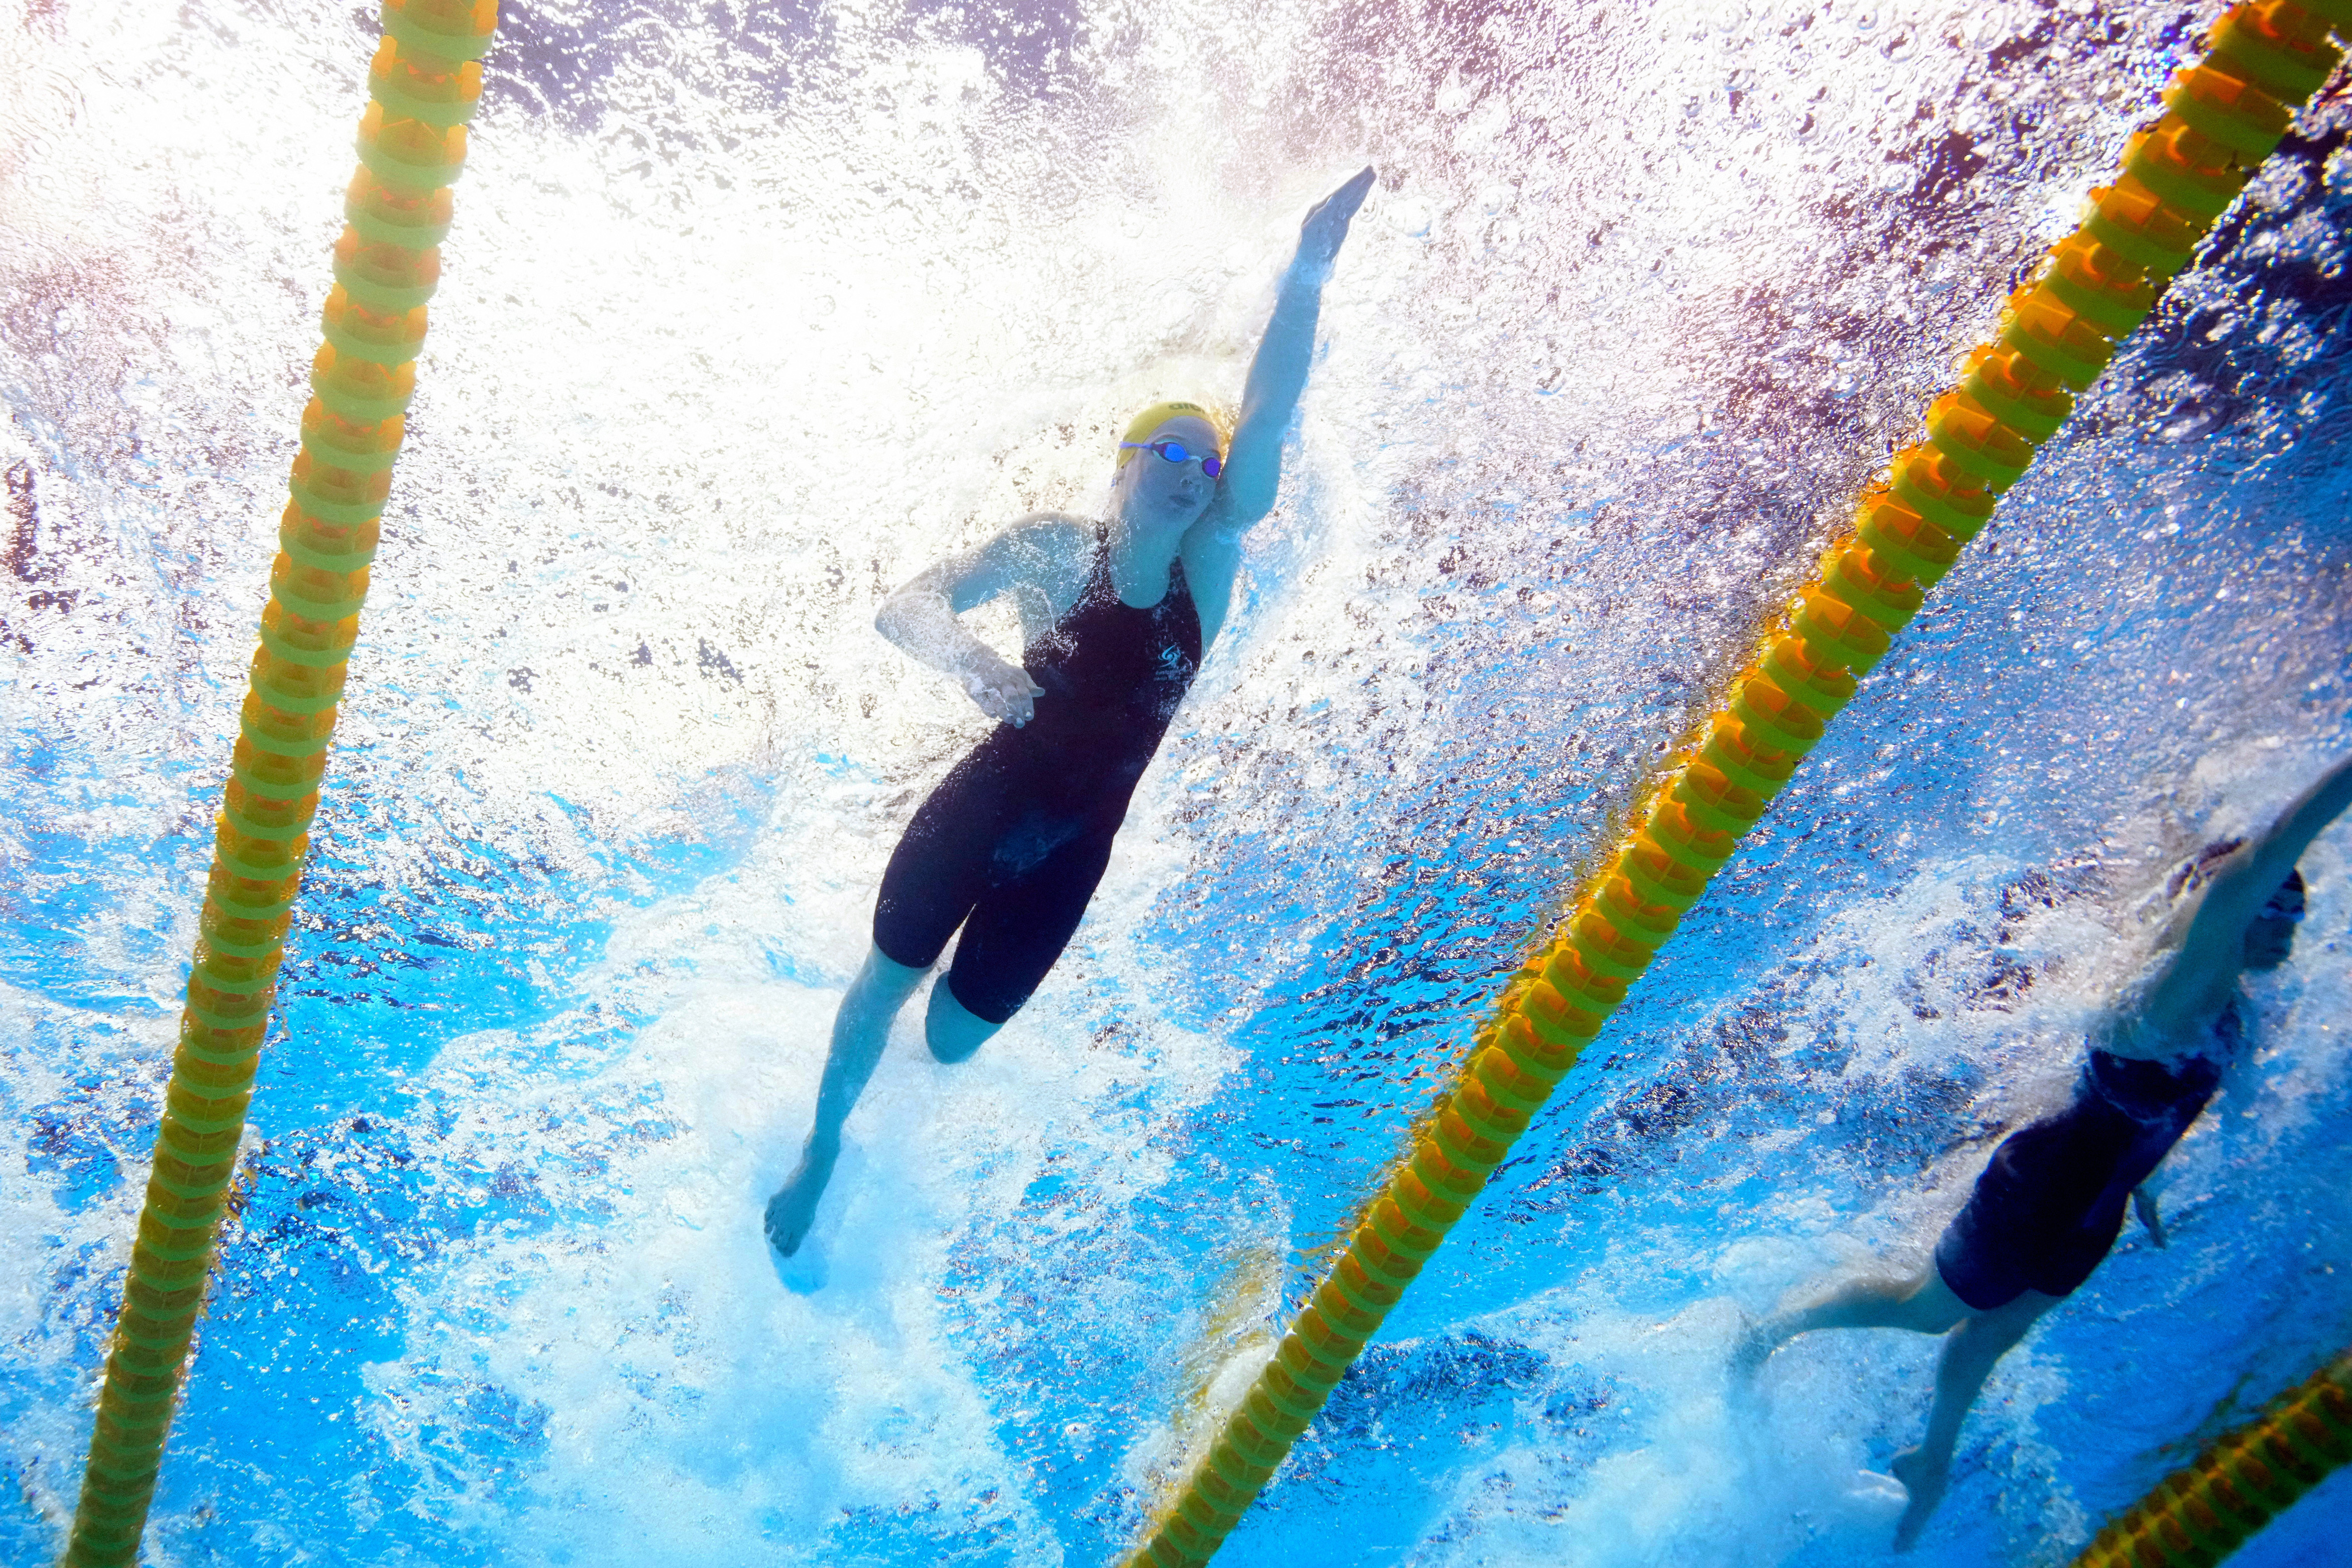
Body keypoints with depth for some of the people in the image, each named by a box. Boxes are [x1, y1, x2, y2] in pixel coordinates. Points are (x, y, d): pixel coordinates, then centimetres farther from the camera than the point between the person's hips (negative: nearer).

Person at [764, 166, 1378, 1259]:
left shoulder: (1210, 562, -4)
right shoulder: (1054, 544, -9)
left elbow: (1265, 427, -18)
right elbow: (905, 608, -14)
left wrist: (1305, 279, -30)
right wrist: (967, 659, -38)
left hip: (1071, 847, 2)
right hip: (983, 801, -2)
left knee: (954, 1037, 11)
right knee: (888, 978, 4)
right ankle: (820, 1150, 33)